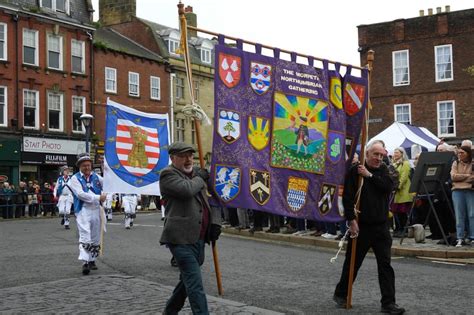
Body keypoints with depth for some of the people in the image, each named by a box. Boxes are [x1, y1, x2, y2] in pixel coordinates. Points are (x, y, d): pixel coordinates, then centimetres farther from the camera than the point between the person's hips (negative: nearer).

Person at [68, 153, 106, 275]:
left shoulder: (96, 177, 12)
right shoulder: (75, 179, -2)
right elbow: (81, 194, -15)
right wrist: (98, 198, -16)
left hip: (96, 210, 6)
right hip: (83, 210, -6)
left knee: (95, 237, 11)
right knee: (85, 236, -17)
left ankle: (92, 260, 24)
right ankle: (85, 262, -23)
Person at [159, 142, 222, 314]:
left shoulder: (197, 172, 19)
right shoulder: (168, 174, -5)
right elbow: (186, 189, -24)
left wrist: (215, 222, 9)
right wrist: (200, 178, -4)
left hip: (199, 238, 8)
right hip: (181, 238, -8)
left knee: (188, 280, 19)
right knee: (195, 284, -12)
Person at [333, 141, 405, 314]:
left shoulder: (383, 170, 9)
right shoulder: (355, 171, -6)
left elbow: (388, 186, -10)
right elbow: (347, 197, -11)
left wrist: (370, 176, -14)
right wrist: (351, 220, -16)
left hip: (381, 226, 4)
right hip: (361, 226, -4)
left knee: (385, 264, 0)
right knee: (352, 263, 9)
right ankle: (340, 294, 28)